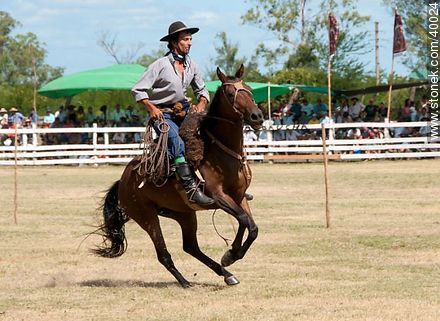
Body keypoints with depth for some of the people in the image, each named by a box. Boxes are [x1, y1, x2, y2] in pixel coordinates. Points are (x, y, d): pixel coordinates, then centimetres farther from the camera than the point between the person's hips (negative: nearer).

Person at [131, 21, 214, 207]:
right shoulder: (161, 65, -9)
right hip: (162, 114, -6)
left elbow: (201, 90, 21)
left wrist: (201, 104, 0)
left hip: (184, 112, 6)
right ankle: (191, 188, -42)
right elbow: (138, 90, -7)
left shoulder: (191, 65, 9)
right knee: (178, 143, -32)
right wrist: (152, 108, -20)